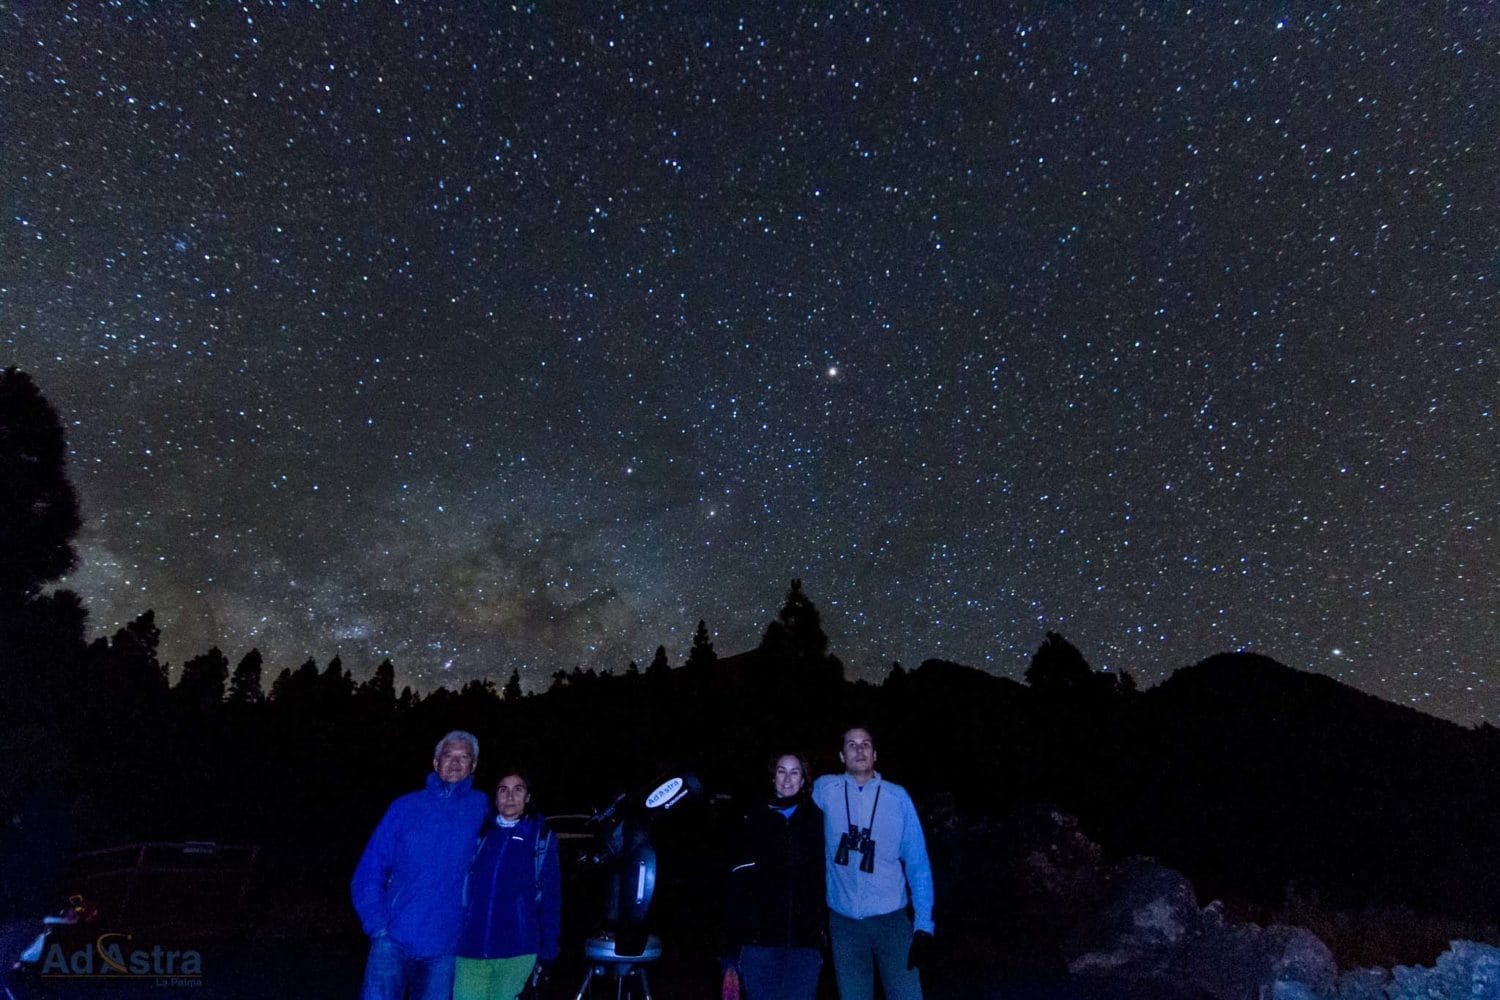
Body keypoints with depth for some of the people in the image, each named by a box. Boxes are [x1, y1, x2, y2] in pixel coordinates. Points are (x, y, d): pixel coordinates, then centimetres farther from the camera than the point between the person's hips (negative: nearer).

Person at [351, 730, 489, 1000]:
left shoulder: (481, 810, 1)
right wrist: (378, 927, -6)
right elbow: (368, 873, 3)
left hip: (444, 949, 1)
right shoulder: (405, 807, 2)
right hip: (393, 940, 0)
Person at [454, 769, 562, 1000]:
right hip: (471, 947, 2)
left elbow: (550, 897, 4)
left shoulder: (541, 837, 5)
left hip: (517, 951, -1)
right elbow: (458, 886, 11)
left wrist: (547, 951, 0)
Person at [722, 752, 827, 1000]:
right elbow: (737, 886, 1)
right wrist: (731, 948, -3)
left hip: (806, 941, 0)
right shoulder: (756, 819, 4)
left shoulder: (817, 819, 6)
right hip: (760, 940, 0)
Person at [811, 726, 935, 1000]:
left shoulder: (897, 796, -3)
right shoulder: (824, 789, -2)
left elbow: (917, 862, -1)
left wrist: (924, 924, -6)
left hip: (891, 918, 0)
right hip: (843, 920, 1)